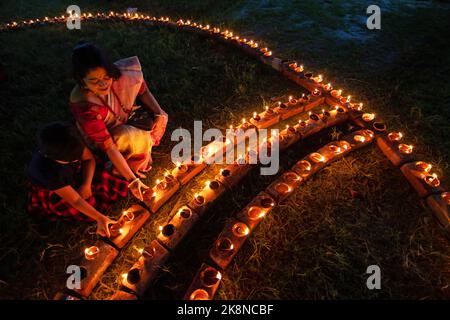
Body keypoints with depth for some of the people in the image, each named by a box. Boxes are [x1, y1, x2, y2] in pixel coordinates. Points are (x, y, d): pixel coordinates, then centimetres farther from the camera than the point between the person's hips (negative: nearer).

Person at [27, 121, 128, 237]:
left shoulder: (70, 147, -31)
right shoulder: (45, 170, -41)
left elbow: (89, 158, -9)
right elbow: (75, 200, -33)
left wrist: (86, 184, -21)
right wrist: (100, 218, -35)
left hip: (76, 173, 4)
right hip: (52, 194, -3)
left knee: (118, 186, -7)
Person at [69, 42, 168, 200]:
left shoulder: (122, 73, -29)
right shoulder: (82, 105, -38)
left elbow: (143, 91, -7)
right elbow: (108, 146, -35)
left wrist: (159, 112, -23)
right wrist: (132, 180, -35)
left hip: (127, 120, 5)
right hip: (100, 138, -5)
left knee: (159, 119, -17)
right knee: (134, 139, -33)